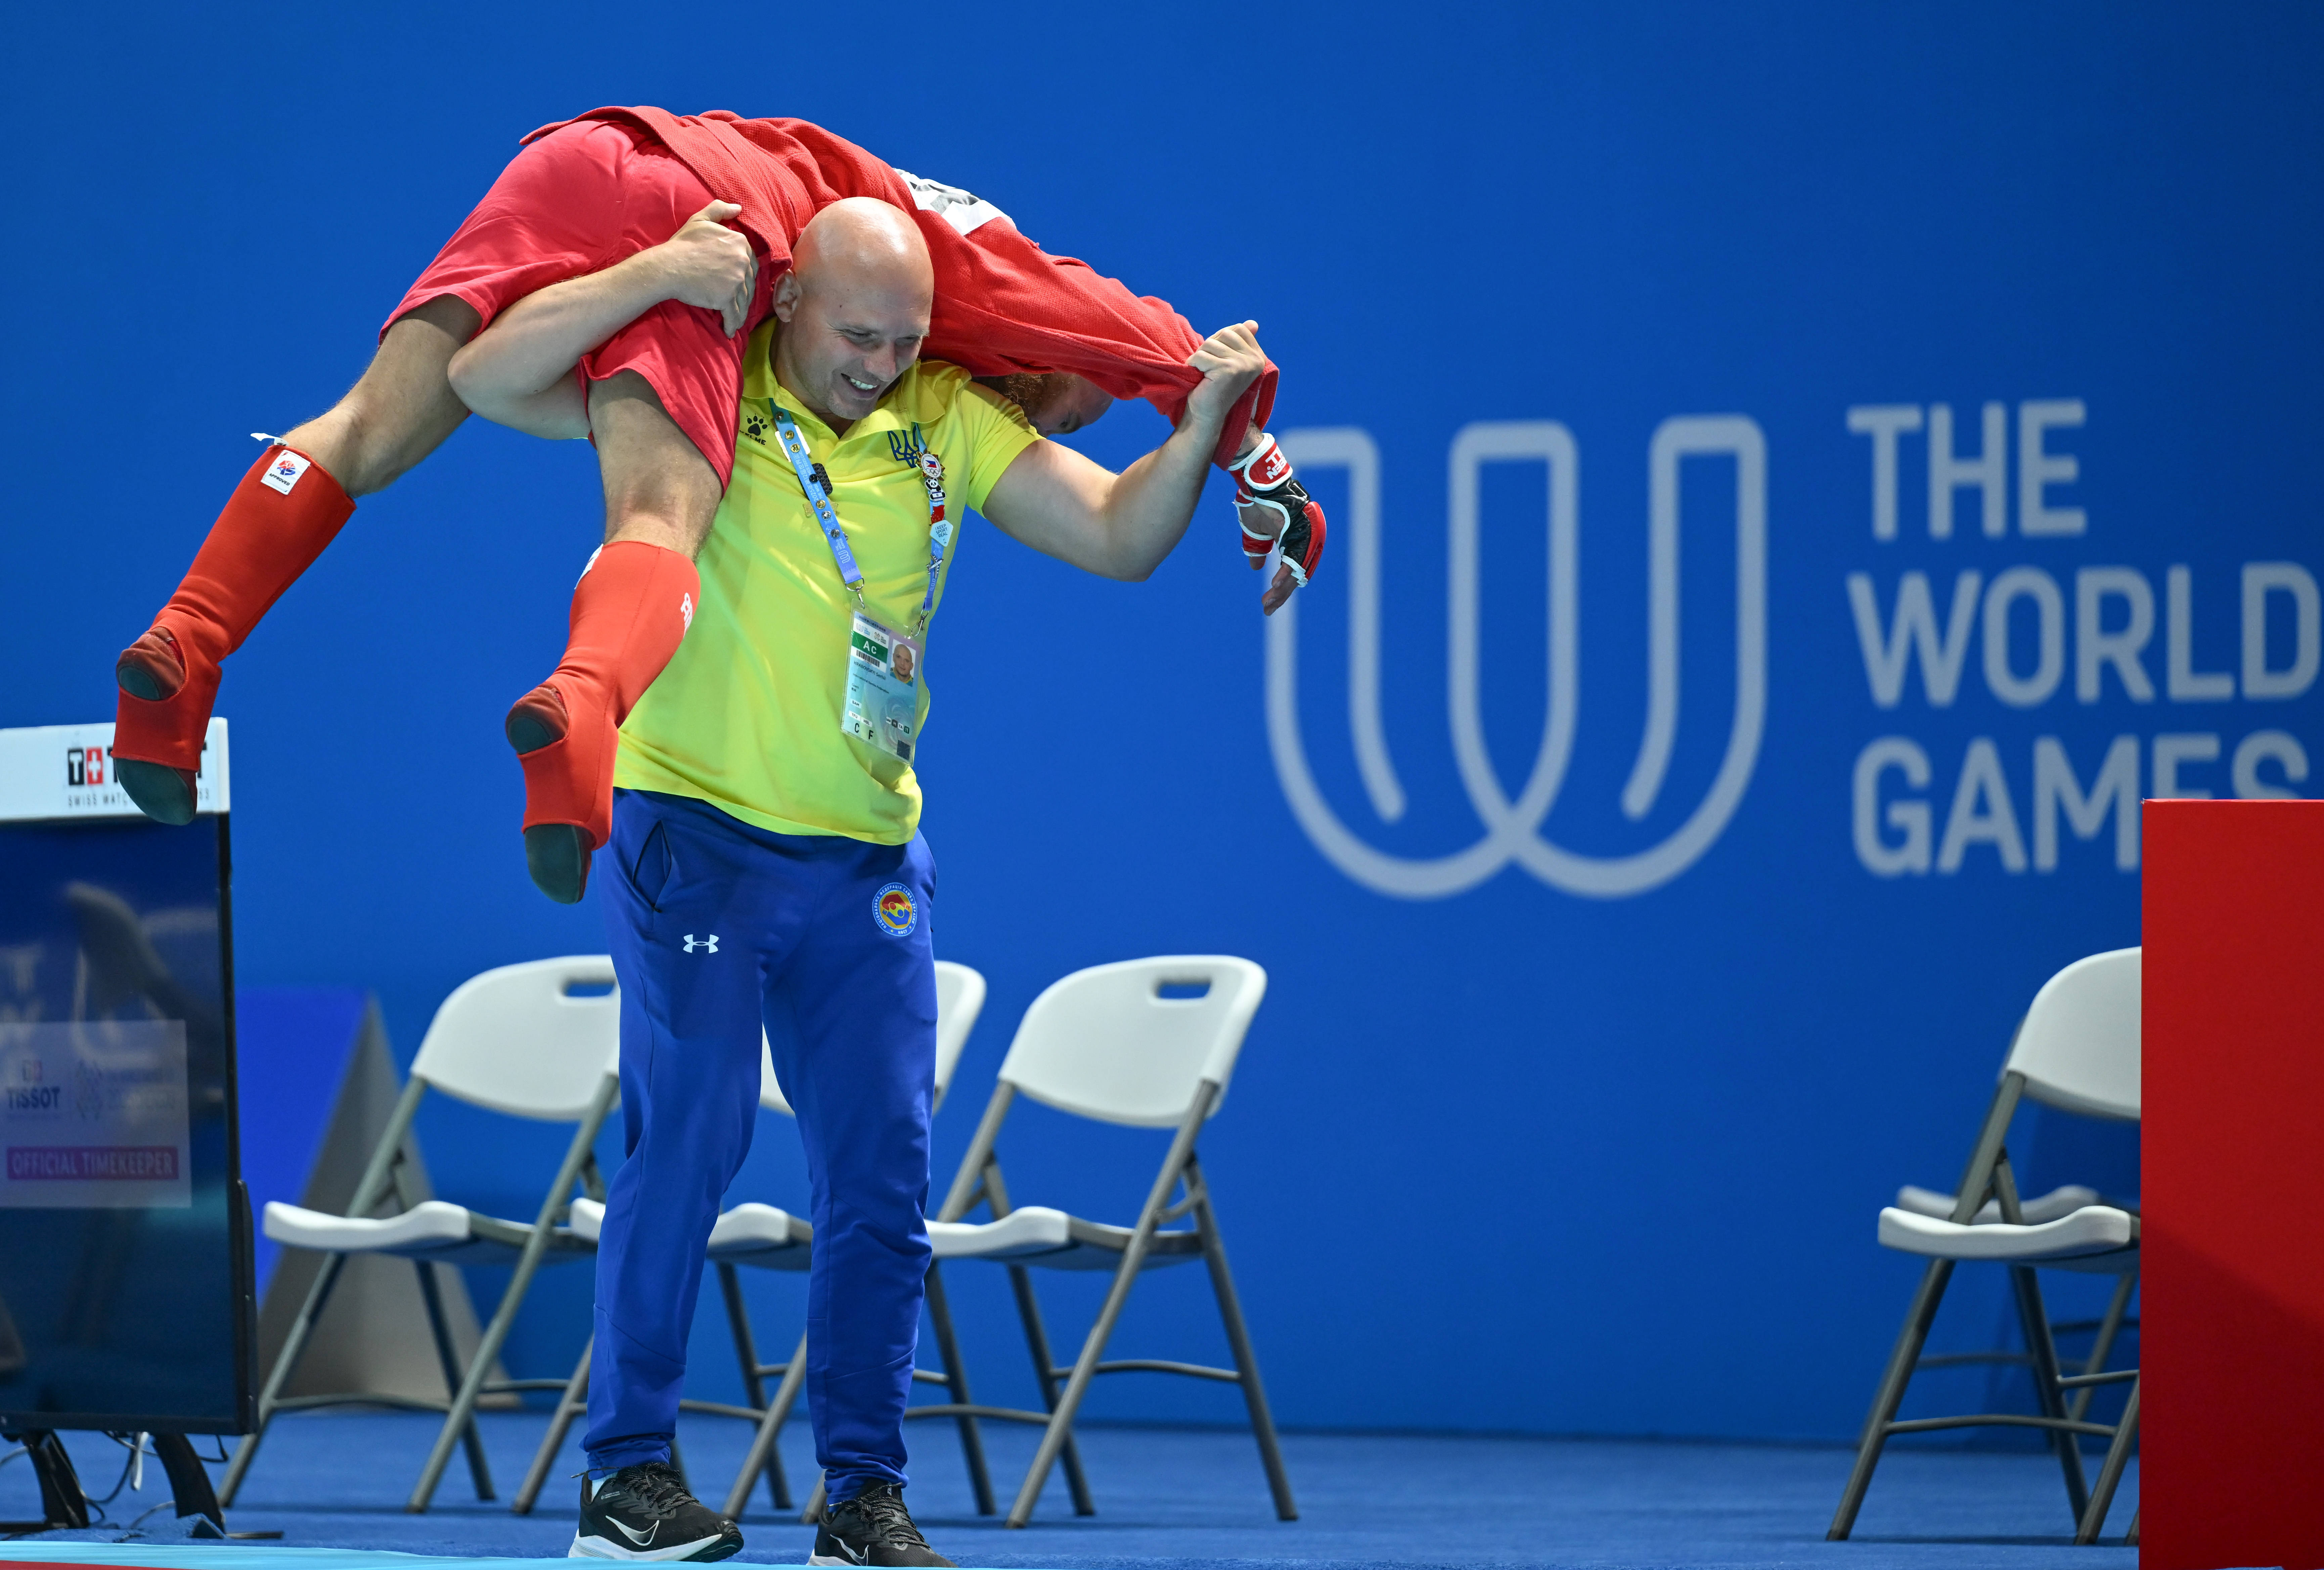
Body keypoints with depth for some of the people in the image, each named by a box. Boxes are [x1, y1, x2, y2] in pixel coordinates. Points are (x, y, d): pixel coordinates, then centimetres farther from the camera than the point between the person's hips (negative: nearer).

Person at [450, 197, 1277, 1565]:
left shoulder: (948, 422, 4)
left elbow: (1119, 537, 1)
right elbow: (487, 378, -14)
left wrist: (1202, 429, -16)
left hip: (868, 860, 4)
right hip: (694, 829, -4)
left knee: (884, 1170, 2)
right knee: (693, 1129, -12)